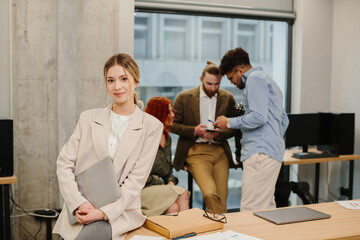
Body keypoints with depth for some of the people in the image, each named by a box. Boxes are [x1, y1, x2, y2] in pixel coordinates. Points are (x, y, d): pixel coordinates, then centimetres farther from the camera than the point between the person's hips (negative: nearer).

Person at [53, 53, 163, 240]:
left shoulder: (151, 127, 2)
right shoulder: (88, 118, 10)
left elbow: (136, 179, -3)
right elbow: (64, 163, 5)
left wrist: (104, 212, -13)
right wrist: (79, 203, -9)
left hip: (119, 213, -2)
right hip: (79, 211, 3)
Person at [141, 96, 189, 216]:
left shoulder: (167, 138, 17)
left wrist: (171, 182, 2)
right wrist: (163, 185, -13)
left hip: (160, 186, 6)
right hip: (142, 188, -6)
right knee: (183, 194, -28)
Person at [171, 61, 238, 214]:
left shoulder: (228, 98, 10)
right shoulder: (185, 98, 3)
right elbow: (173, 124, 5)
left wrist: (219, 133, -9)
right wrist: (194, 130, -12)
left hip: (220, 151, 3)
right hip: (196, 151, -3)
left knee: (222, 198, -5)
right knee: (210, 194, -23)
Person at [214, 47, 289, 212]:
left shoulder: (255, 78, -5)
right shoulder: (266, 80, 27)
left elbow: (259, 117, -18)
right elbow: (284, 120, 29)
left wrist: (229, 122, -7)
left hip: (261, 152, -11)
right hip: (273, 151, 11)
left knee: (251, 211, -12)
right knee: (266, 208, 11)